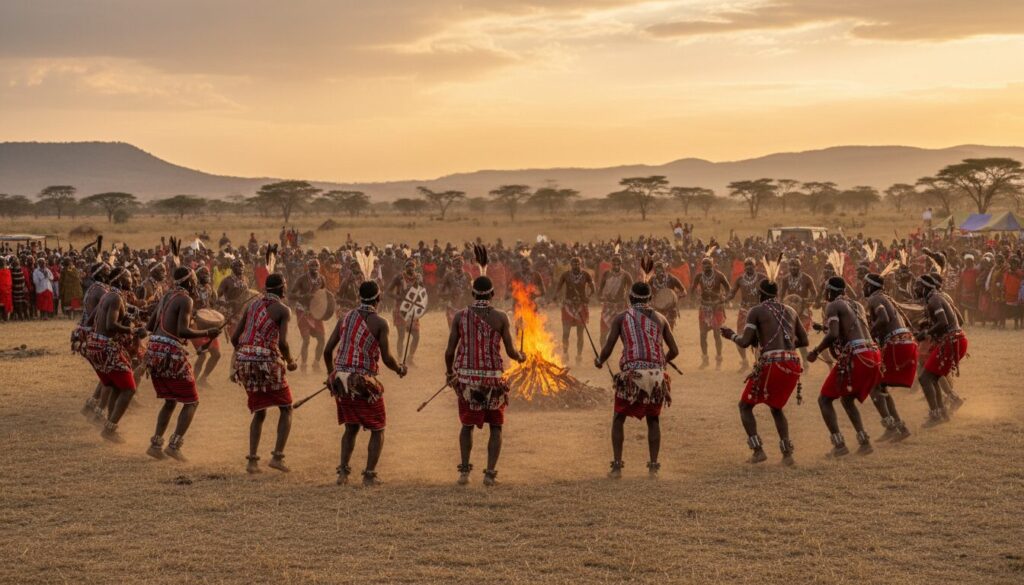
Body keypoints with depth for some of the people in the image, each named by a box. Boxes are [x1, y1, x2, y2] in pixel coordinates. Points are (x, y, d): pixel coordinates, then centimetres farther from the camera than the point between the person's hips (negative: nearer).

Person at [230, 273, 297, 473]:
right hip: (267, 362, -6)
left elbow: (234, 337, 11)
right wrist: (290, 362, 4)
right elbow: (282, 342, -13)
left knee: (259, 412, 19)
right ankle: (277, 456, -1)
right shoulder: (283, 310, -2)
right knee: (286, 409, 11)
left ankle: (252, 460, 9)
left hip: (244, 360, 6)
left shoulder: (251, 305, 15)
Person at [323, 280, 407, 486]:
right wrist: (399, 369, 11)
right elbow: (386, 358, -10)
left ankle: (343, 471, 13)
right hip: (364, 383, -5)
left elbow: (327, 350, 7)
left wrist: (331, 373, 24)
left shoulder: (345, 318, 7)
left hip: (340, 379, 5)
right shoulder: (379, 322, -8)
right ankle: (369, 474, 4)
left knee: (351, 428, 22)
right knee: (377, 430, 11)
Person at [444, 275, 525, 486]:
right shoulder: (500, 317, -5)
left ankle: (464, 470, 11)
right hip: (492, 377, -1)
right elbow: (510, 351, -4)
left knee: (467, 425, 19)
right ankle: (490, 473, 2)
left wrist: (449, 372, 18)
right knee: (496, 427, 12)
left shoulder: (460, 316, -1)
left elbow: (450, 351, -1)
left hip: (466, 377, 2)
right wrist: (520, 357, 19)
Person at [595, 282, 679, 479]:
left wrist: (599, 362, 23)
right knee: (653, 420, 19)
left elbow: (608, 349, 2)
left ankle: (617, 465, 6)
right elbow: (674, 351, 14)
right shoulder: (660, 318, 14)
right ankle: (653, 466, 11)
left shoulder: (621, 318, 7)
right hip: (656, 375, 2)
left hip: (632, 374, -2)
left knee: (619, 419, 14)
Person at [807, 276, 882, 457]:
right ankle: (864, 441, 14)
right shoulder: (857, 306, 24)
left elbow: (833, 335, -15)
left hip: (854, 357, -8)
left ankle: (839, 444, -8)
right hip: (874, 354, 8)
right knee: (847, 399, 27)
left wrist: (816, 351, -3)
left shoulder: (833, 306, 0)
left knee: (824, 399, 5)